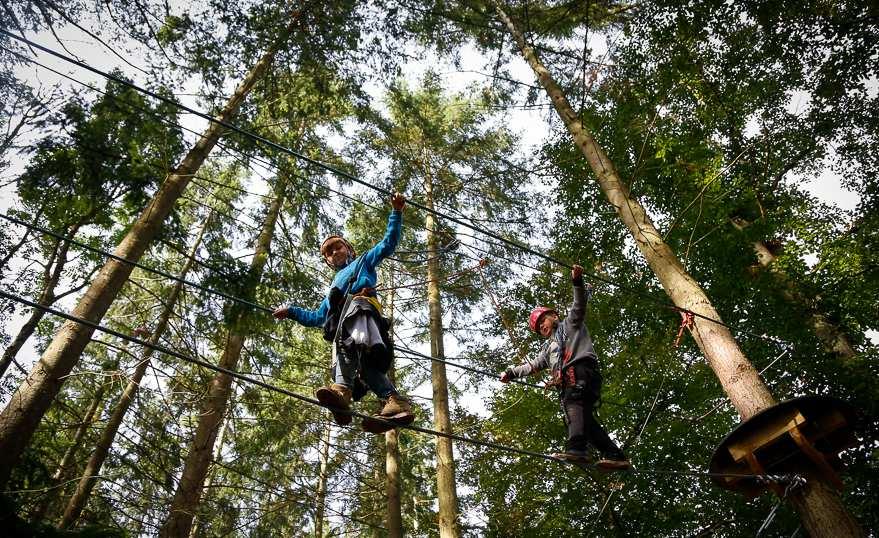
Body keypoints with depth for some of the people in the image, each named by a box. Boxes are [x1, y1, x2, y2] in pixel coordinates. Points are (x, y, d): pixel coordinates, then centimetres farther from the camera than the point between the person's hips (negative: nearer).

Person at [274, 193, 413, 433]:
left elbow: (388, 243, 22)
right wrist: (291, 312, 42)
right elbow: (317, 318, 49)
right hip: (340, 327, 5)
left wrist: (396, 212, 11)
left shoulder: (363, 261, 35)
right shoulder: (334, 285, 48)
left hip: (360, 304, -5)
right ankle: (393, 399, -45)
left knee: (350, 342, -40)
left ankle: (342, 390, -63)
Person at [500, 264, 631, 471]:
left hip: (581, 370, -7)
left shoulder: (570, 324, 22)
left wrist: (577, 282, -9)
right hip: (567, 382, 7)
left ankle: (576, 449, -46)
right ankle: (615, 455, -12)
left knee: (574, 405, -28)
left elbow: (579, 305, 6)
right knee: (584, 417, -8)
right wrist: (511, 373, 30)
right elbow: (533, 365, 37)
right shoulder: (548, 347, 40)